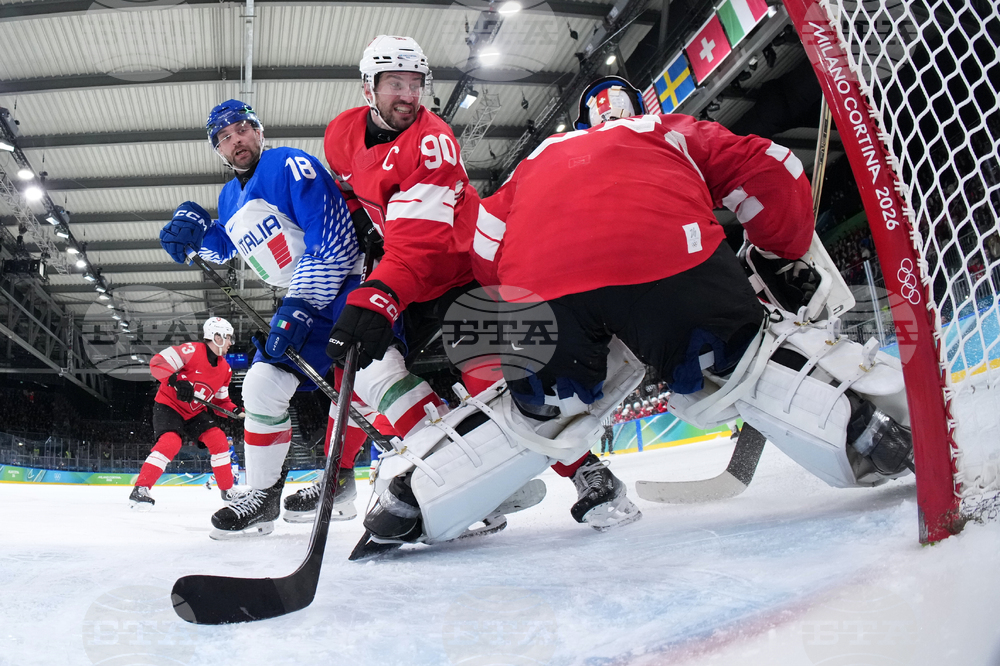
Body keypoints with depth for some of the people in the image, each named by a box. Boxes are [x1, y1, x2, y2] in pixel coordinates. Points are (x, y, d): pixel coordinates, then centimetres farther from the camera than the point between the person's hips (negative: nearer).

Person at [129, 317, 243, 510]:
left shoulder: (224, 368, 3)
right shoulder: (192, 351, -20)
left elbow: (220, 400, 10)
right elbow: (157, 363, -23)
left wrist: (235, 411, -8)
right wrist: (176, 381, -36)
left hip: (196, 411, 7)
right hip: (168, 405, -7)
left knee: (218, 439, -6)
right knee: (170, 442, -28)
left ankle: (228, 490, 7)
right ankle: (140, 490, -21)